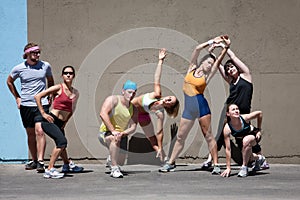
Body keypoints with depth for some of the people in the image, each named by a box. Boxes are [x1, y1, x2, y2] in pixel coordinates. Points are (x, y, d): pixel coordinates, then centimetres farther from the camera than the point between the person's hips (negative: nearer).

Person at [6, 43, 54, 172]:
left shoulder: (45, 66, 1)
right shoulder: (19, 68, -1)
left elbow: (50, 81, 21)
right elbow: (9, 82, 17)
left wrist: (50, 97, 15)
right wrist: (17, 97, 12)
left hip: (42, 104, -1)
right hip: (26, 105, 1)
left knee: (40, 131, -16)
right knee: (30, 134, 8)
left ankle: (40, 162, -18)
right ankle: (34, 160, 21)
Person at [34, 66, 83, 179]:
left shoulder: (76, 93, 11)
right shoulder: (58, 88, -7)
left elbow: (72, 110, 26)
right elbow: (37, 96, -8)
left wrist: (65, 122, 14)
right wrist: (43, 113, -10)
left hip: (60, 124, 7)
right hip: (50, 121, -7)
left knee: (62, 145, 25)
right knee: (62, 141, -24)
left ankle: (68, 165, 49)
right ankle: (50, 170, -23)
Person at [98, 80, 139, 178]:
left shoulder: (133, 109, 6)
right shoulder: (113, 99, -9)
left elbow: (133, 127, -3)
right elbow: (103, 114, -23)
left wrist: (123, 133, -25)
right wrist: (113, 131, -30)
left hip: (122, 135, 6)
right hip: (106, 133, -6)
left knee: (120, 162, 4)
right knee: (115, 138, -40)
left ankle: (112, 159, 42)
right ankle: (114, 169, -34)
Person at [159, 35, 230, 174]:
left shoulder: (207, 76, 5)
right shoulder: (192, 68, 11)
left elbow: (219, 60, 0)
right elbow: (198, 49, 4)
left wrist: (226, 46, -1)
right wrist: (213, 41, 2)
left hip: (201, 106, -3)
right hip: (188, 109, 3)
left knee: (208, 136, -3)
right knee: (180, 137, 8)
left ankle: (216, 165, -2)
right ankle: (171, 163, 17)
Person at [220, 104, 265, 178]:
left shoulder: (245, 118, -31)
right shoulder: (227, 129, -30)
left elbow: (259, 113, -10)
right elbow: (228, 149, -27)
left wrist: (259, 129, -9)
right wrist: (228, 168, -26)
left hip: (253, 135, -3)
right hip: (240, 140, 3)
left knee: (246, 141, -34)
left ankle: (244, 167, -23)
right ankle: (259, 158, 32)